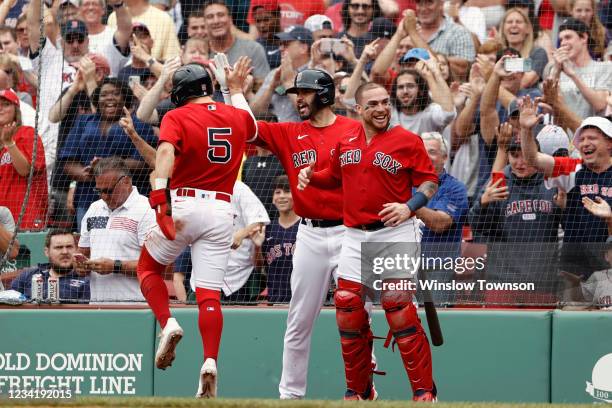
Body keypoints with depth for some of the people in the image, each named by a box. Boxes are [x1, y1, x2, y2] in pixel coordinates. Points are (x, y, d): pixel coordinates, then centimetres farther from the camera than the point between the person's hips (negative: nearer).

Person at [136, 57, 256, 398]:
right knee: (210, 294, -1)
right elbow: (251, 128, 38)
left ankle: (168, 324, -4)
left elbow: (166, 151, -21)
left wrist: (159, 197, -31)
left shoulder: (177, 117, -2)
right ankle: (210, 362, -19)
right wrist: (237, 90, 50)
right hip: (222, 210, 3)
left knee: (148, 267, 20)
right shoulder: (237, 116, 12)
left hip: (183, 203, -3)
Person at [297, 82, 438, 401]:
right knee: (348, 312, 3)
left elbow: (430, 181, -4)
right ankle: (359, 390, 19)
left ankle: (424, 392, -8)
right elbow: (336, 177, 26)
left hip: (394, 232, -5)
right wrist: (311, 177, 7)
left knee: (399, 309, -14)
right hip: (355, 236, 5)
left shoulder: (407, 141, -4)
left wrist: (409, 207, -20)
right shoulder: (345, 144, 10)